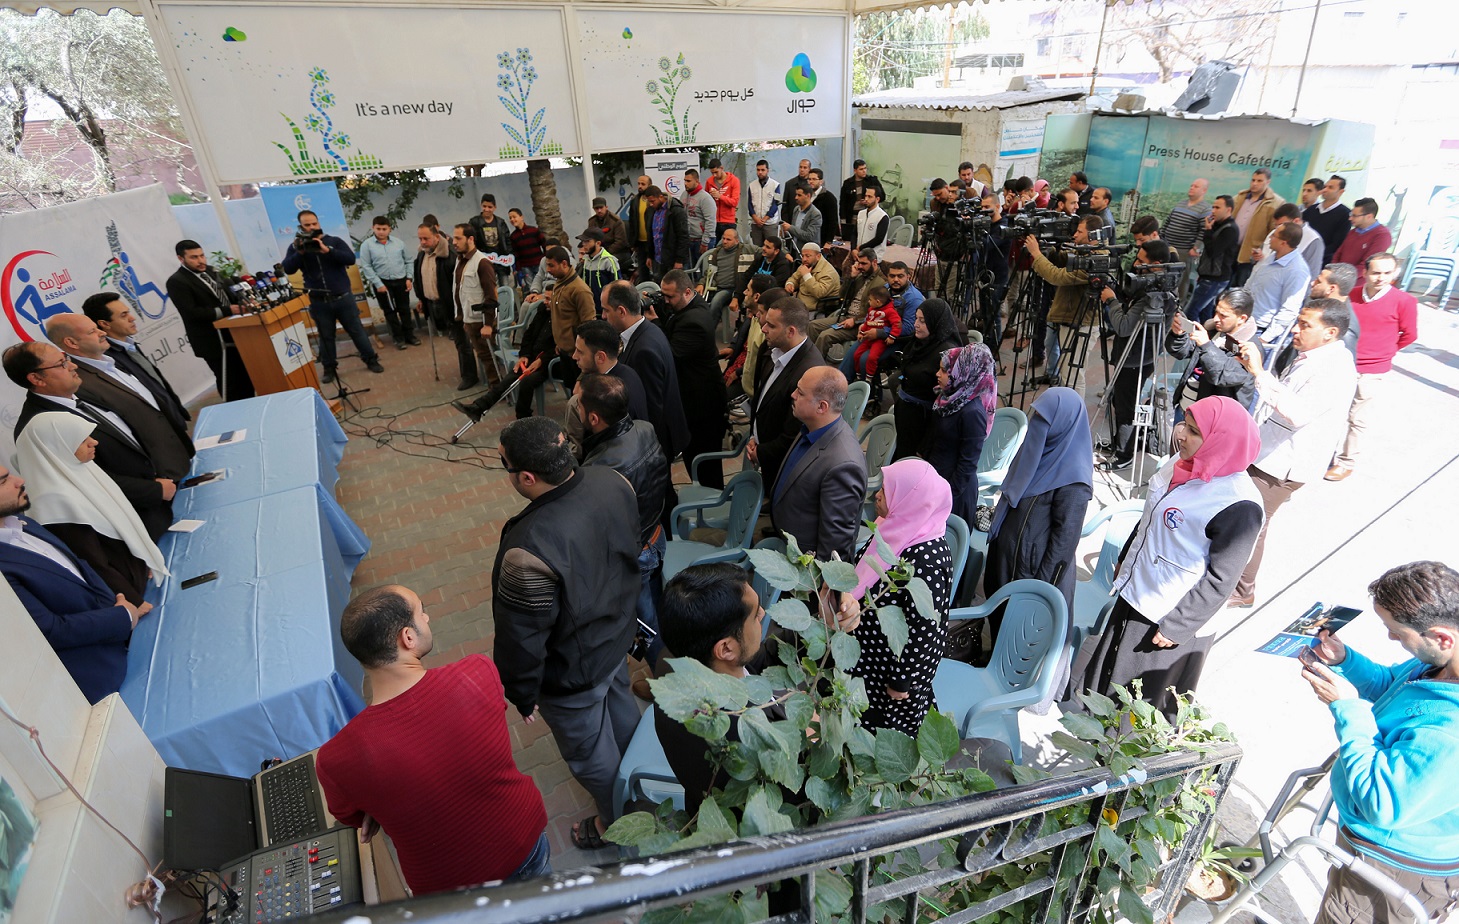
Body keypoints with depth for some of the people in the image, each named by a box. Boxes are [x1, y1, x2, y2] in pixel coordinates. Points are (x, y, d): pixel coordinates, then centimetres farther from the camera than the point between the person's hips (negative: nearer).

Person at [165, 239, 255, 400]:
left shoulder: (210, 271, 10)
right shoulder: (176, 282, -13)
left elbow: (227, 295, 19)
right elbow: (191, 313, -21)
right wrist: (227, 311, -24)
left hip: (233, 334, 7)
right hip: (214, 341, -7)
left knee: (247, 378, 17)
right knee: (230, 382, 3)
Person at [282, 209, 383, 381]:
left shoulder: (334, 241, 1)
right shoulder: (296, 247, 3)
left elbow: (351, 259, -15)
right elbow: (287, 269, -9)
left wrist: (328, 251, -26)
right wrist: (300, 252, -23)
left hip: (343, 297, -1)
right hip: (319, 302, 1)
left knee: (356, 330, 7)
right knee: (325, 336, 9)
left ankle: (371, 360, 20)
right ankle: (329, 368, 20)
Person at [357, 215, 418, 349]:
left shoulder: (398, 243, 2)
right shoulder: (367, 245, -6)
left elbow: (407, 261, 9)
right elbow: (366, 267, -8)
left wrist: (408, 278, 0)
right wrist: (378, 284, -12)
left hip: (401, 281, 2)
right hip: (382, 283, -2)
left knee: (405, 309, 10)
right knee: (390, 311, 7)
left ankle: (409, 334, 23)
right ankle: (398, 337, 17)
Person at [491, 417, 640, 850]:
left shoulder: (529, 551, -42)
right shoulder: (611, 481, -20)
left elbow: (523, 637, -26)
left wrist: (520, 694, -7)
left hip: (572, 673, -7)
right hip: (617, 633, 7)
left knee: (591, 755, 22)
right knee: (621, 709, 34)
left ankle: (616, 821, 50)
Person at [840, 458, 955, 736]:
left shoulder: (927, 559, -34)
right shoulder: (896, 528, -8)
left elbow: (923, 629, -26)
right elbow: (863, 573, 10)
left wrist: (902, 682, -17)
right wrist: (847, 594, -1)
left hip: (895, 658, -8)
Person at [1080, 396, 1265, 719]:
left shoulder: (1239, 506, -28)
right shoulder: (1183, 464, -5)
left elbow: (1220, 580, -21)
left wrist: (1177, 626, -16)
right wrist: (1125, 560, 19)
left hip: (1169, 618, -8)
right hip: (1134, 593, 8)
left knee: (1145, 702, 15)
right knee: (1109, 672, 27)